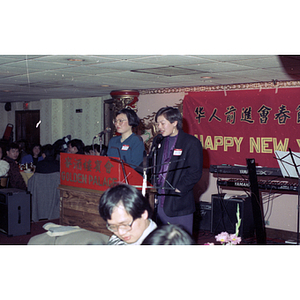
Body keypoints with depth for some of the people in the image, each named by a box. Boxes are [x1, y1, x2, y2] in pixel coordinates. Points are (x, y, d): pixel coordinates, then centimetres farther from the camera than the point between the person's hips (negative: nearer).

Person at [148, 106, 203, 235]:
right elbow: (150, 166, 17)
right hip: (159, 201, 5)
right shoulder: (158, 140, 13)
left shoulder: (191, 143, -6)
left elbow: (195, 173, -10)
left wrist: (177, 190, -17)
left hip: (179, 204, -5)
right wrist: (151, 187, 0)